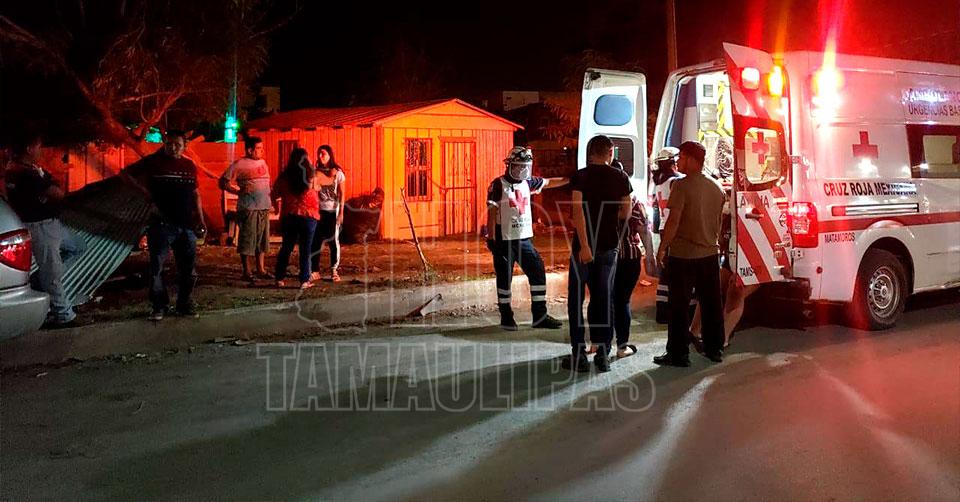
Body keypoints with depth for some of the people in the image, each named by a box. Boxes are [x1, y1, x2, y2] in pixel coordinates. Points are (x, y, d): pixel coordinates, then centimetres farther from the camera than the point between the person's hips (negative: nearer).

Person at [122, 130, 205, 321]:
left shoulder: (190, 166, 12)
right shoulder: (153, 161, 0)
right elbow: (126, 174, 2)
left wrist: (200, 219, 12)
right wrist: (143, 190, -9)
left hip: (186, 225, 4)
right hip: (162, 224, -4)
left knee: (188, 268, 8)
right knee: (156, 266, 0)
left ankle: (184, 305, 20)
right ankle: (159, 306, 10)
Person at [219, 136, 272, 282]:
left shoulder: (263, 162, 15)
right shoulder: (239, 165, -6)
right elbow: (223, 182, -6)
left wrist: (269, 197, 14)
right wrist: (240, 190, -15)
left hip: (264, 207, 7)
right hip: (248, 208, -7)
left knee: (262, 239, 11)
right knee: (247, 240, -4)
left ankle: (260, 270, 20)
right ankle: (246, 272, 3)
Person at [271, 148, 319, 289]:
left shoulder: (284, 177, -3)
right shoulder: (311, 177, -8)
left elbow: (274, 195, 5)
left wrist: (276, 206, 23)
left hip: (288, 216, 2)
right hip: (308, 216, -2)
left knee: (286, 248, 13)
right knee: (305, 250, 5)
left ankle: (279, 279, 16)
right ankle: (304, 281, 4)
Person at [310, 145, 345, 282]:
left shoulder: (337, 172, 1)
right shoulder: (316, 173, 5)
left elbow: (341, 194, 0)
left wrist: (341, 212, -5)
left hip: (333, 211, -2)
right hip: (318, 210, 2)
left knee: (334, 240, -1)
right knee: (316, 240, 1)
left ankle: (334, 271, 6)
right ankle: (315, 270, 7)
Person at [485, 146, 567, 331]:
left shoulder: (527, 183, 9)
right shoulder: (498, 185, -9)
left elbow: (548, 182, 21)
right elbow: (492, 212, -11)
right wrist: (491, 239, -14)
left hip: (525, 239, 6)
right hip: (504, 240, -6)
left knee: (538, 272, 3)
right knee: (505, 279, 3)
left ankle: (540, 316, 11)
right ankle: (506, 317, 15)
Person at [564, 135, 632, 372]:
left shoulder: (581, 176, -6)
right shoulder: (621, 178, 1)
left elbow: (578, 211, -16)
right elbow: (625, 213, 6)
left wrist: (584, 245, -19)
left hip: (584, 245, -3)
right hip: (609, 246, 3)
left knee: (576, 299, 5)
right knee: (604, 299, 10)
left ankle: (579, 355, 3)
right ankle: (603, 354, 10)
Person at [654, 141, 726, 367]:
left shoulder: (682, 185, -14)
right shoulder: (716, 187, 7)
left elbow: (673, 221, -18)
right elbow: (718, 222, 16)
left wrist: (662, 248, -9)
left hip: (683, 255, -6)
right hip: (710, 254, 7)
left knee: (680, 306, 0)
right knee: (711, 304, 13)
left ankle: (678, 354, 3)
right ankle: (714, 349, 22)